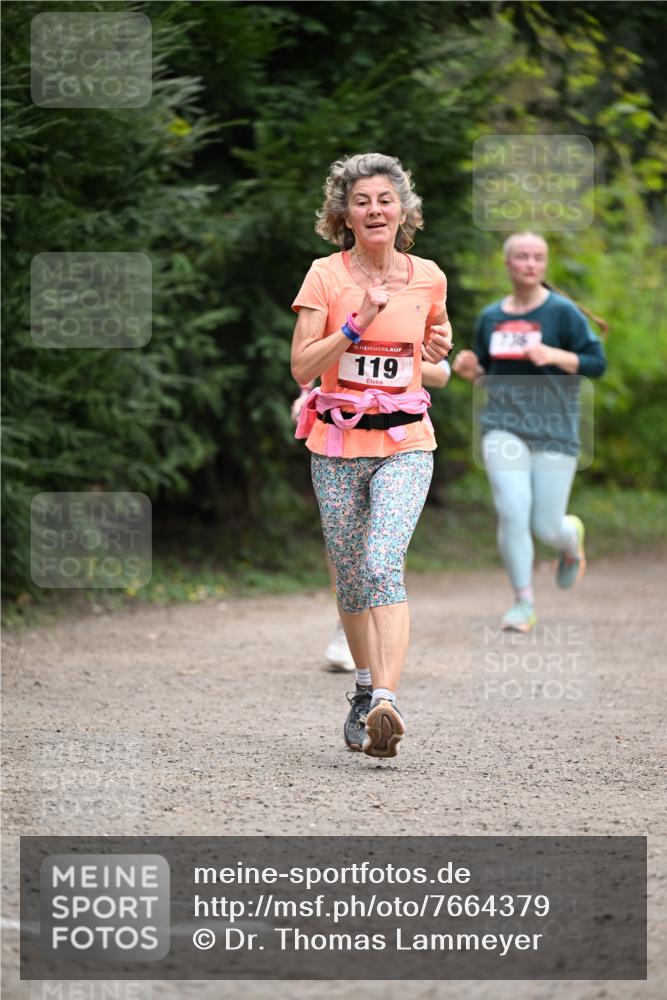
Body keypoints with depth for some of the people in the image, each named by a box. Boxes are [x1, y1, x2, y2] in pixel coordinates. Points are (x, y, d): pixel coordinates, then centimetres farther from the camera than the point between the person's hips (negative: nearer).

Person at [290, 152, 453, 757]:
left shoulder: (427, 278, 3)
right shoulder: (325, 276, -4)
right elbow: (302, 367, -10)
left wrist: (439, 347, 1)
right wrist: (358, 323, -21)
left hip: (405, 445, -1)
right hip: (338, 445, 1)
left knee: (383, 563, -21)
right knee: (350, 578, 10)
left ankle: (385, 702, -31)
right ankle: (366, 687, 34)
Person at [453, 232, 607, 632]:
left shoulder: (563, 312, -2)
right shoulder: (491, 317, 10)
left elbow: (597, 363, -4)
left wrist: (553, 355, -19)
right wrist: (469, 368, -1)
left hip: (554, 430, -2)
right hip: (504, 427, 2)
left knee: (547, 528, -1)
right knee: (512, 512, -17)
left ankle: (573, 537, 38)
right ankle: (524, 602, -3)